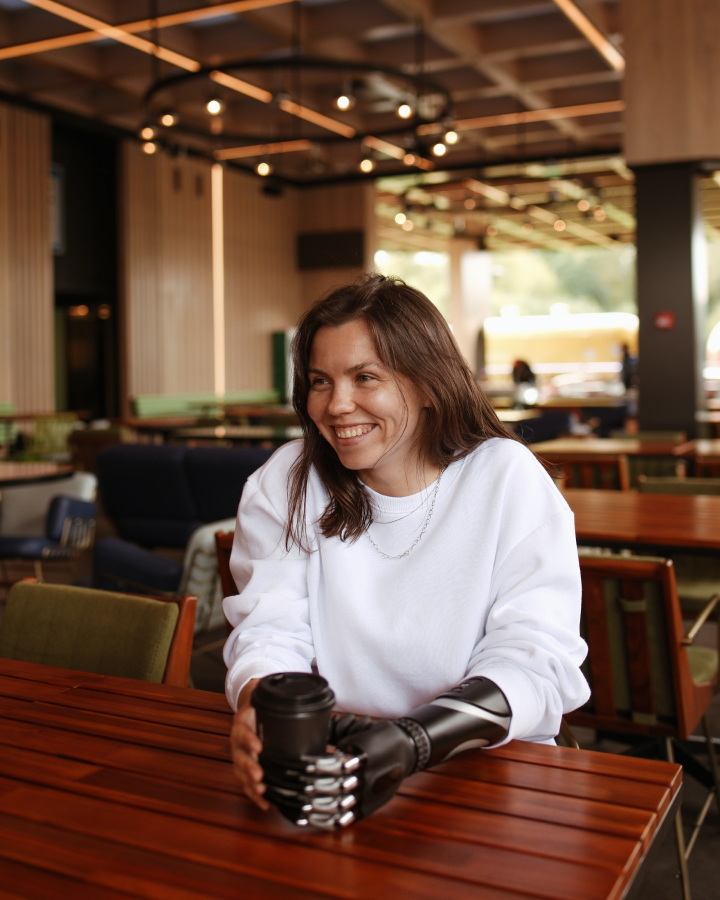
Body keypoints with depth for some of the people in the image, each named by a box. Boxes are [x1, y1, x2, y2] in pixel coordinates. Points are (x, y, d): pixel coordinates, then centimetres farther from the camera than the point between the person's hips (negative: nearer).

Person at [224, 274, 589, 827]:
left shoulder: (508, 478, -7)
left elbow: (535, 656, -15)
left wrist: (413, 739, -33)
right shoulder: (285, 483, 1)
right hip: (332, 759, 5)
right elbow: (271, 628, -5)